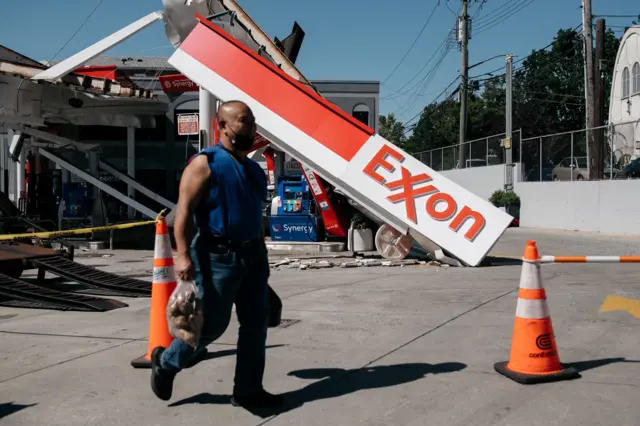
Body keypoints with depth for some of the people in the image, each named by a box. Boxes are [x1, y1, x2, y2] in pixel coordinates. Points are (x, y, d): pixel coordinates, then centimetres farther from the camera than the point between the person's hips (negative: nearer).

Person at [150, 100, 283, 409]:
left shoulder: (254, 169, 15)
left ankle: (247, 390, 17)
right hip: (218, 256, -7)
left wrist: (261, 256, 22)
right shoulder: (206, 163, -8)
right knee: (211, 323, -2)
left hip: (253, 256, 8)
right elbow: (184, 211, -14)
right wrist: (183, 255, -23)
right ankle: (166, 362, 24)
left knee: (255, 323, 6)